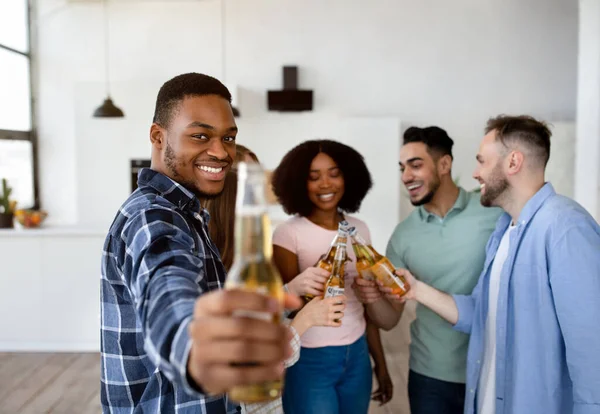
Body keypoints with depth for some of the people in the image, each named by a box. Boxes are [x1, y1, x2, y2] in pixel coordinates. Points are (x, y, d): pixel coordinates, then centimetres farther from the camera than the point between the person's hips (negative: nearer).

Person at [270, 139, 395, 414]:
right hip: (310, 359, -4)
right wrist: (308, 286, -33)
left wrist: (380, 361, 14)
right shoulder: (288, 233, -11)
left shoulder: (359, 229, 2)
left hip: (357, 355, 4)